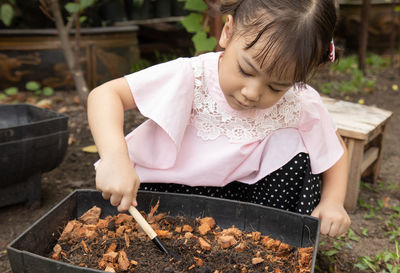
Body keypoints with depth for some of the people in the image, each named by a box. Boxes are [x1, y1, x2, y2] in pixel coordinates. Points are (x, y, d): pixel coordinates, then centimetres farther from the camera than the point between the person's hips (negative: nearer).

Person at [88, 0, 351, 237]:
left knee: (295, 150, -21)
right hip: (169, 187, -2)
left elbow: (335, 148, 1)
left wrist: (333, 202, -16)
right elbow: (105, 94, -28)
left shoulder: (302, 106, -19)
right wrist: (115, 158, -45)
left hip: (245, 193, 3)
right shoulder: (190, 78, -28)